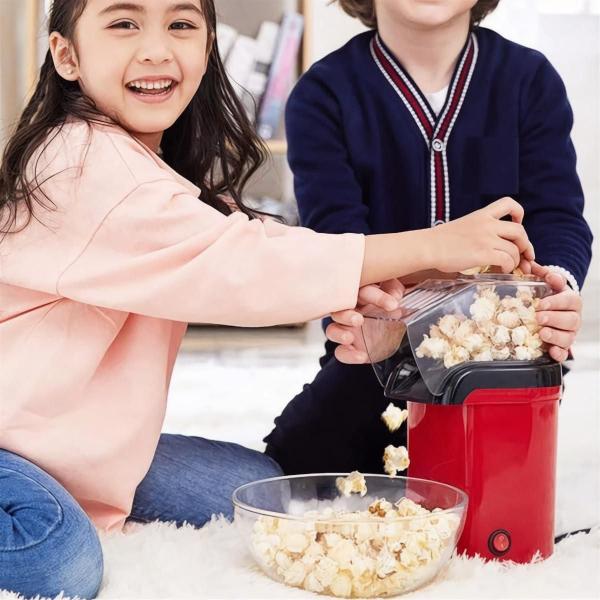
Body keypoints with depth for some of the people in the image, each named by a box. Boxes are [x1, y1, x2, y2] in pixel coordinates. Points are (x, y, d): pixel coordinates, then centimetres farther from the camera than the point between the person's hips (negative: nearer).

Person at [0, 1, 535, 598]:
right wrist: (435, 246, -27)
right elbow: (235, 265, -28)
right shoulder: (86, 164, -23)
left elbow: (249, 236, -1)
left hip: (86, 441, 9)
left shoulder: (170, 170, 9)